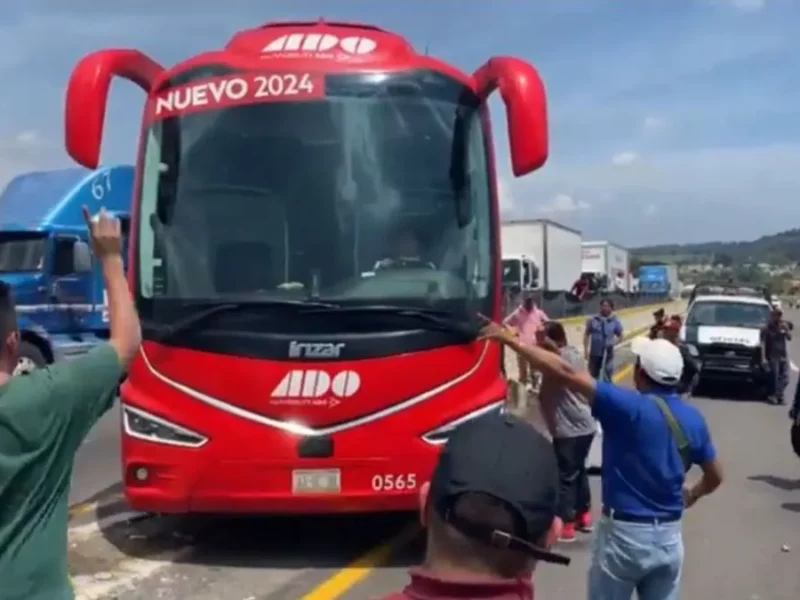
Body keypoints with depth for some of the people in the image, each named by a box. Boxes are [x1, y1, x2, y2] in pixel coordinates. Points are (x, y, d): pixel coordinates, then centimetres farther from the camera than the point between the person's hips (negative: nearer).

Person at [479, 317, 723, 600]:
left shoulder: (629, 406, -19)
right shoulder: (692, 418, 1)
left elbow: (566, 374, -25)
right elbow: (715, 476, 13)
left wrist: (509, 339, -21)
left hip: (624, 533, -5)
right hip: (669, 536, 6)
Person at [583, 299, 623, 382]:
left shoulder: (615, 322, -4)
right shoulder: (592, 320, -5)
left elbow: (620, 336, 6)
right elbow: (586, 335, 2)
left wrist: (614, 342, -15)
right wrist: (585, 350, -1)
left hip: (607, 353, -1)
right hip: (594, 352, 1)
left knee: (607, 376, 4)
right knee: (593, 375, 14)